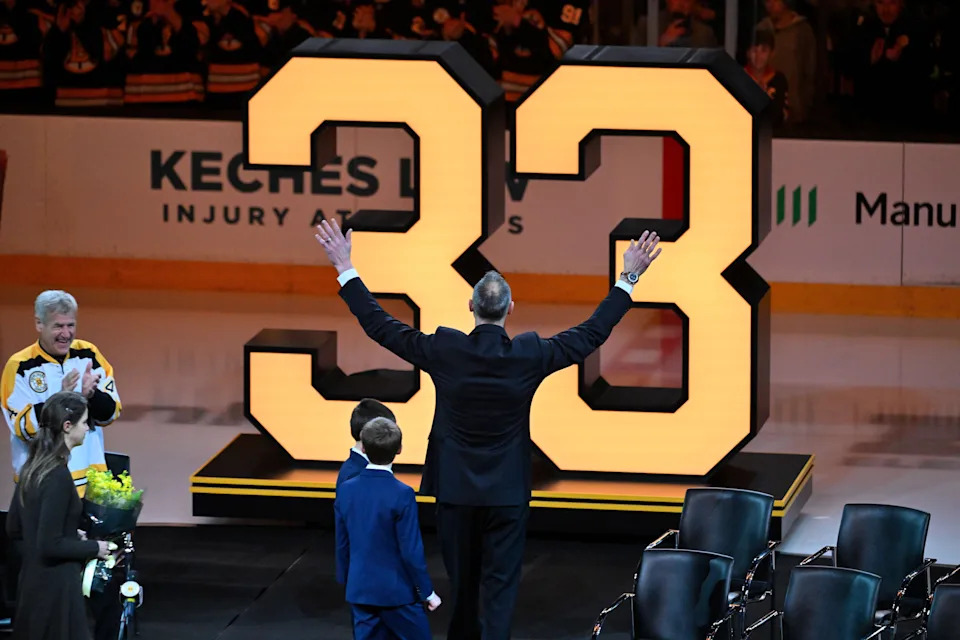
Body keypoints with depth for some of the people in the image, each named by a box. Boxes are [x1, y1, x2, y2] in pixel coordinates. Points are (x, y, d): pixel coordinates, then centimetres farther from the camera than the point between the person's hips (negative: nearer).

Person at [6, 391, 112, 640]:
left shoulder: (33, 468, 6)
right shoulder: (58, 476, -21)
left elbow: (14, 528, 14)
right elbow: (50, 545, -23)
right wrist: (94, 548, -9)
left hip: (33, 580, 9)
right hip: (55, 586, -9)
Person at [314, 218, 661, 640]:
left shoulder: (444, 351, -12)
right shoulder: (530, 355, -12)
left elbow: (378, 325, -5)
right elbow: (593, 333, -1)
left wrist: (345, 268, 2)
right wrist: (628, 278, 6)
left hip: (455, 490, 1)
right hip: (508, 493, -1)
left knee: (462, 585, 16)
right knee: (501, 588, 0)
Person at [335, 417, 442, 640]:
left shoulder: (346, 490, -3)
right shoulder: (402, 495, -18)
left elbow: (342, 544, 6)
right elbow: (411, 551, -15)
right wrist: (427, 592, -4)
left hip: (360, 590, 5)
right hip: (397, 592, -5)